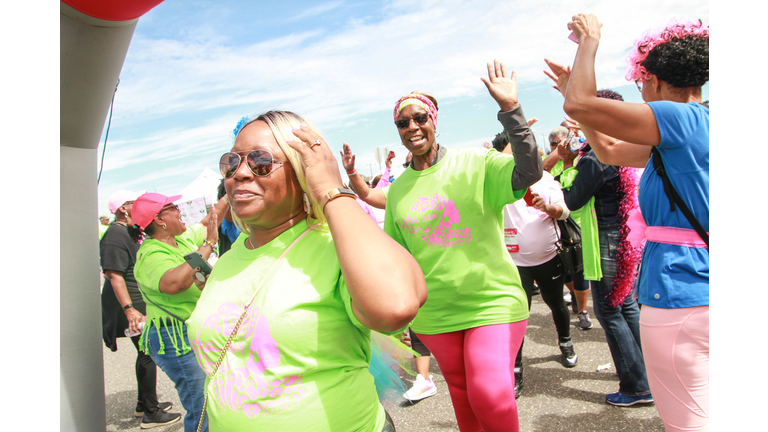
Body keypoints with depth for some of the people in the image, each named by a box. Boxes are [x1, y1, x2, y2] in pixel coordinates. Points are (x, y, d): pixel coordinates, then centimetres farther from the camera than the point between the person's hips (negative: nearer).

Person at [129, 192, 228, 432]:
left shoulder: (184, 237, 7)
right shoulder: (151, 255, -20)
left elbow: (211, 219, 24)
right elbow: (174, 282, -40)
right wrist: (208, 245, -33)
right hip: (175, 339, -9)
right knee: (202, 411, -6)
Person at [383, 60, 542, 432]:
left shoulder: (475, 163, -5)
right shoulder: (397, 190, 7)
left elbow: (529, 172, -23)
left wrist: (510, 109, -28)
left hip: (493, 301, -4)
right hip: (434, 315, 4)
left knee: (491, 395, -16)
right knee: (462, 397, 15)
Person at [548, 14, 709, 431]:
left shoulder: (683, 118, -14)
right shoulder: (688, 130, 14)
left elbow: (577, 105, -18)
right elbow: (610, 150, 23)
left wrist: (589, 39, -1)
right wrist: (575, 85, 27)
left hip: (680, 290, -10)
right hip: (702, 291, 10)